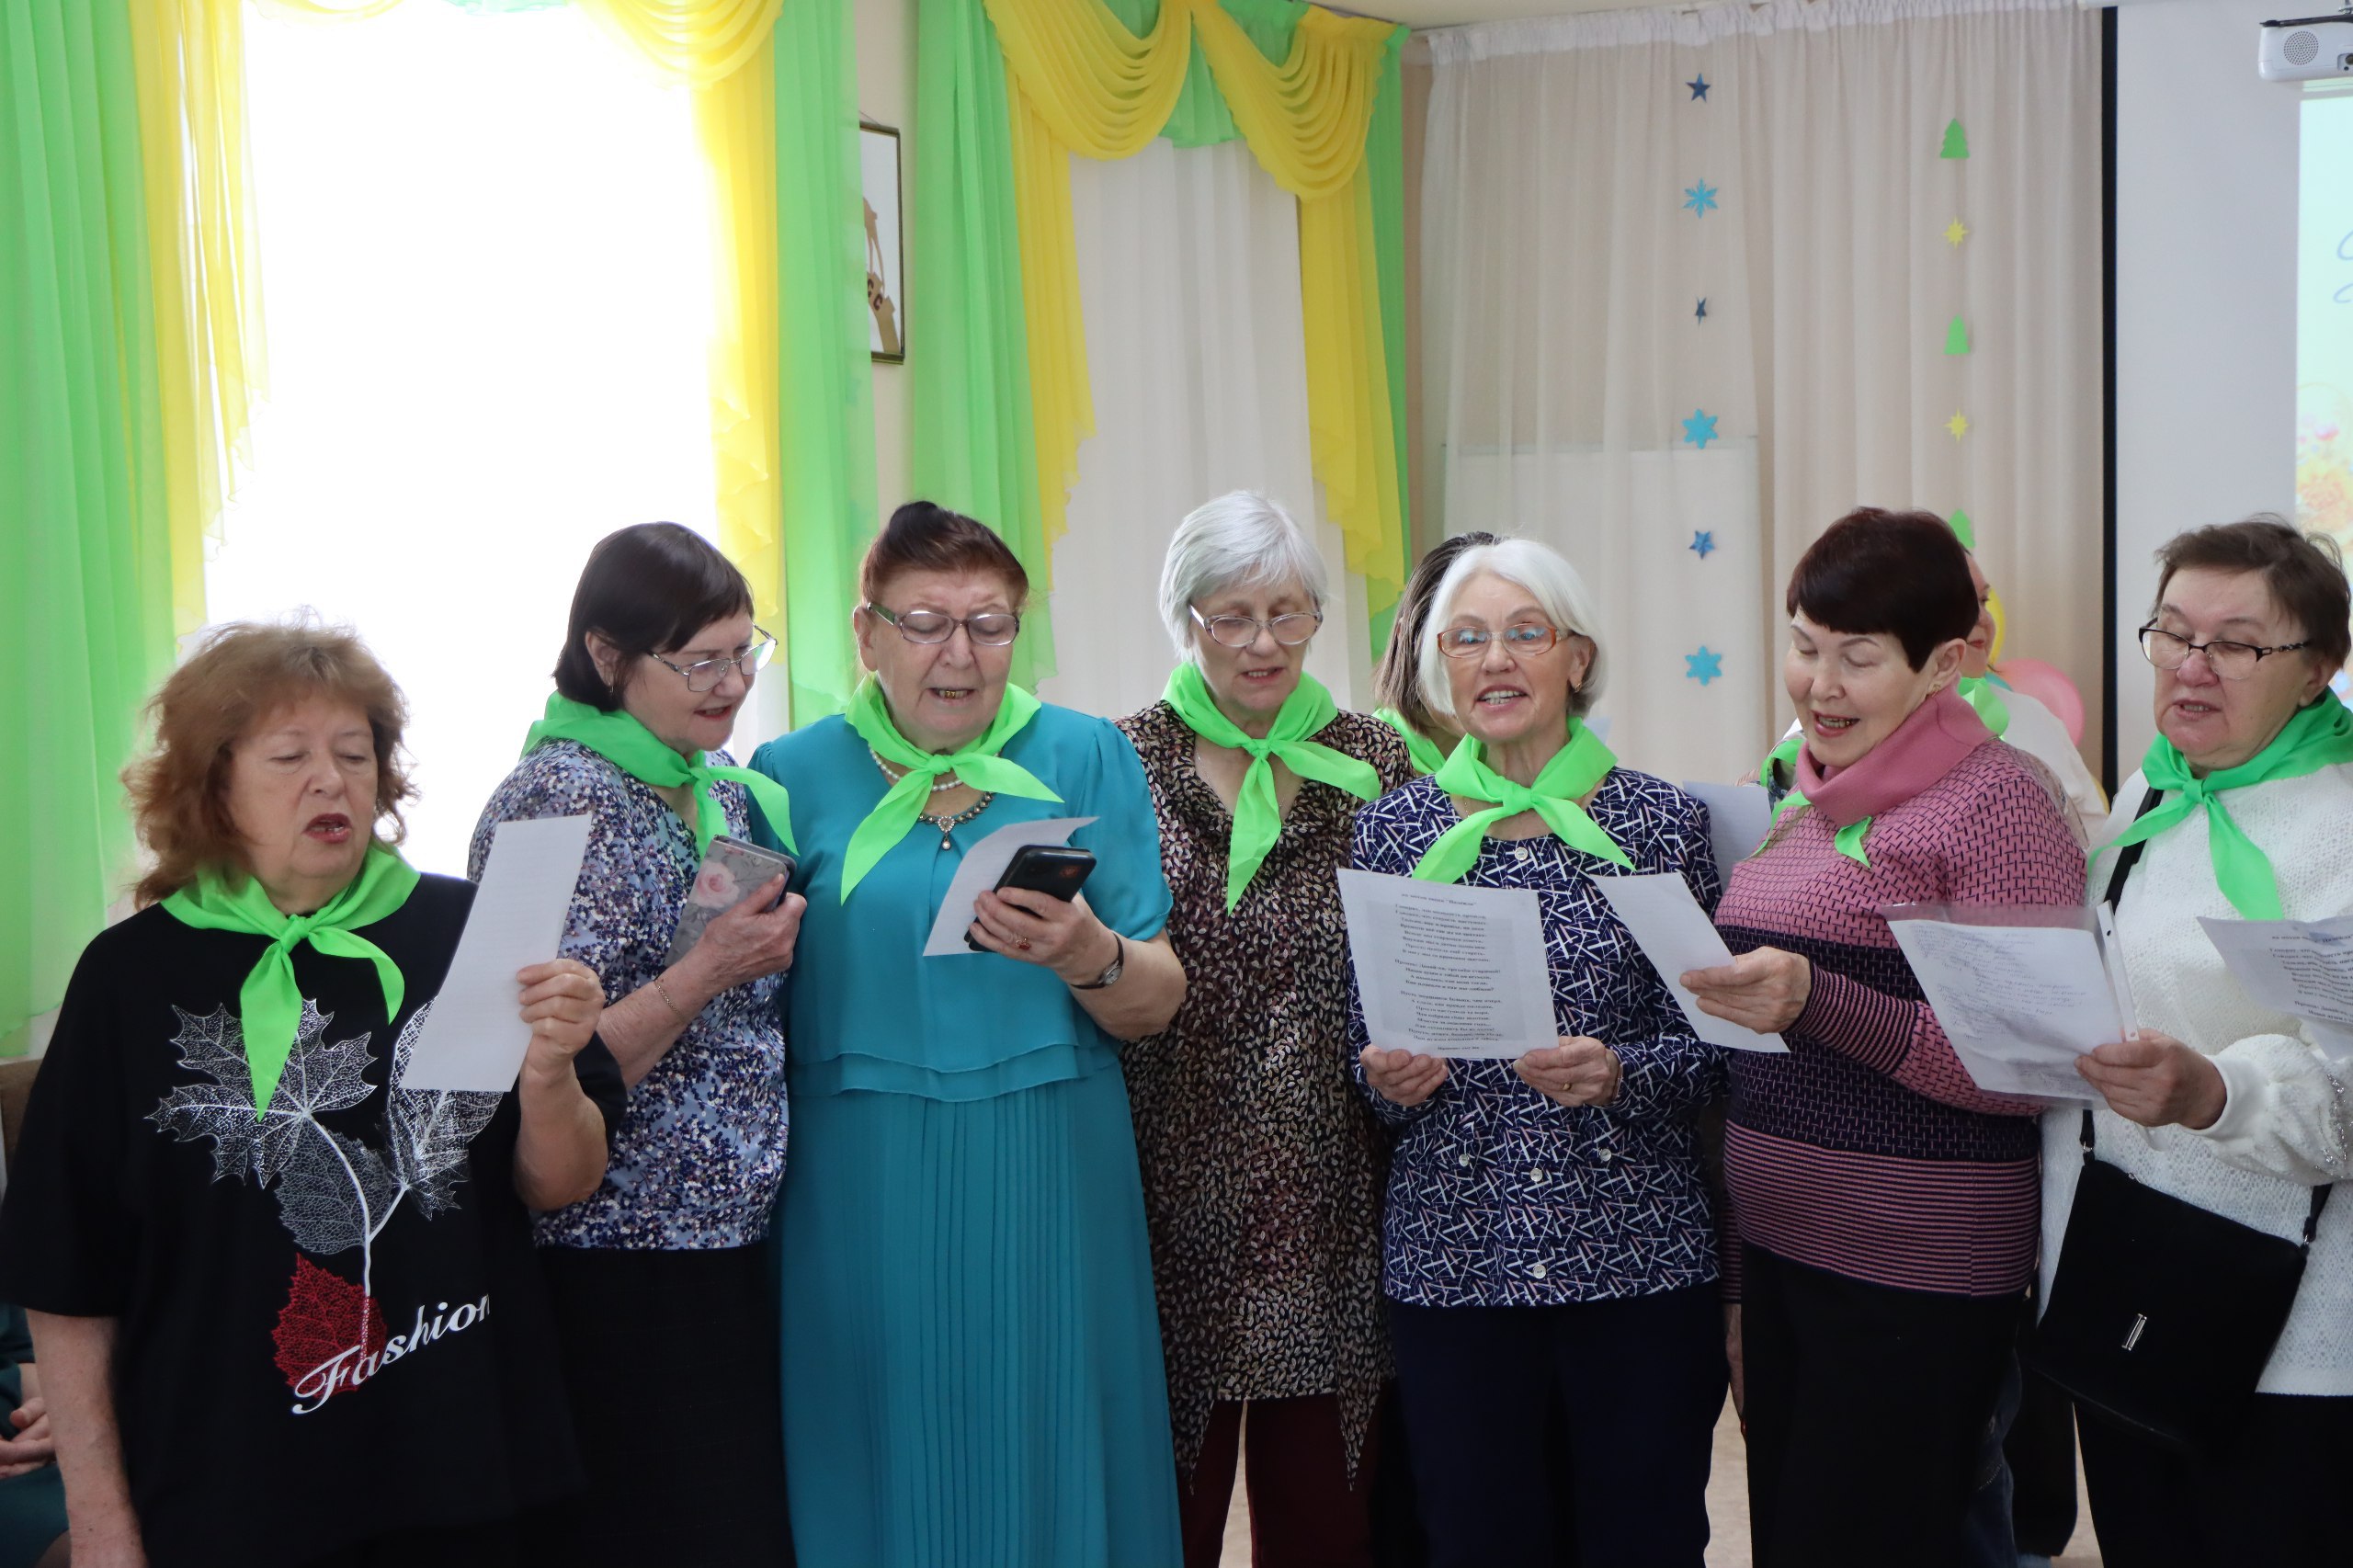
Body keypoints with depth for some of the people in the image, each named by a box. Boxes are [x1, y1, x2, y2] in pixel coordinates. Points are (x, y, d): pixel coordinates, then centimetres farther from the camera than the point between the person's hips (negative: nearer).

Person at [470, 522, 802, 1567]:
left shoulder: (728, 787, 10)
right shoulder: (555, 799, -13)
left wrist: (775, 938, 4)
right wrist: (708, 969, -23)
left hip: (732, 1236, 7)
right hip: (617, 1255, -7)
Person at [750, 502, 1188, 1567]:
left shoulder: (1087, 758, 3)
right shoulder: (796, 775, 3)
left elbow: (1156, 1007, -1)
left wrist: (1086, 955, -18)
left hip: (1047, 1195, 0)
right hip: (863, 1202, 0)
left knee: (1049, 1460, 8)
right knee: (885, 1472, 8)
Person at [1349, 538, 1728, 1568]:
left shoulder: (1662, 819, 0)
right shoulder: (1395, 826, 5)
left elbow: (1711, 1047, 1)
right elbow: (1364, 1042, 10)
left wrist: (1618, 1074, -18)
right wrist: (1388, 1076, -11)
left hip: (1639, 1255, -1)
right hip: (1452, 1254, 1)